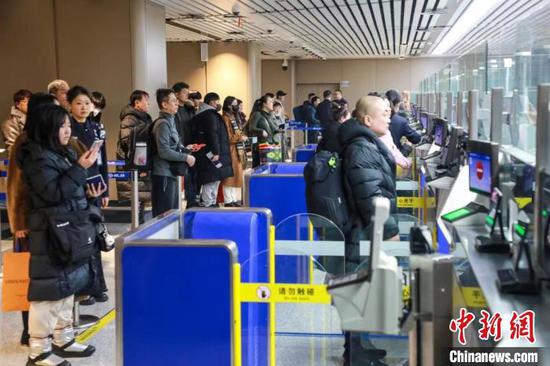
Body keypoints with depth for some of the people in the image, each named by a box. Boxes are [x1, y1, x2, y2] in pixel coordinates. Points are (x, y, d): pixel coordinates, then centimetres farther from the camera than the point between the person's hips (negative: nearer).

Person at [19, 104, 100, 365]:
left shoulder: (65, 153, 13)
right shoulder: (36, 157, -14)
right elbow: (54, 193, -22)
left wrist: (88, 193, 4)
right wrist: (80, 168, -22)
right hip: (50, 234, -9)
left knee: (67, 285, 14)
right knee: (48, 289, -4)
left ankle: (63, 340, 26)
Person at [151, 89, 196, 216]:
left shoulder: (170, 121, 15)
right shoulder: (162, 124, -14)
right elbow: (164, 152, -21)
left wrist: (185, 149, 7)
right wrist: (186, 157, -15)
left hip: (171, 173, 10)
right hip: (163, 174, -10)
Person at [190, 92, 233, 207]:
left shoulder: (201, 115, 20)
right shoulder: (210, 115, -12)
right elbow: (213, 134, -20)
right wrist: (216, 152, -21)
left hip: (205, 155, 10)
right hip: (212, 155, -10)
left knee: (213, 181, 13)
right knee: (212, 181, -8)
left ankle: (211, 204, 17)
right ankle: (208, 205, -7)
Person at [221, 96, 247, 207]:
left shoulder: (234, 117, 17)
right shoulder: (226, 118, -12)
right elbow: (228, 137, -16)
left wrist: (242, 136, 7)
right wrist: (241, 138, -12)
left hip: (237, 151, 9)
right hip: (230, 151, -9)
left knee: (236, 175, 11)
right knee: (229, 176, -5)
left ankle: (233, 199, 16)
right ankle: (228, 201, -1)